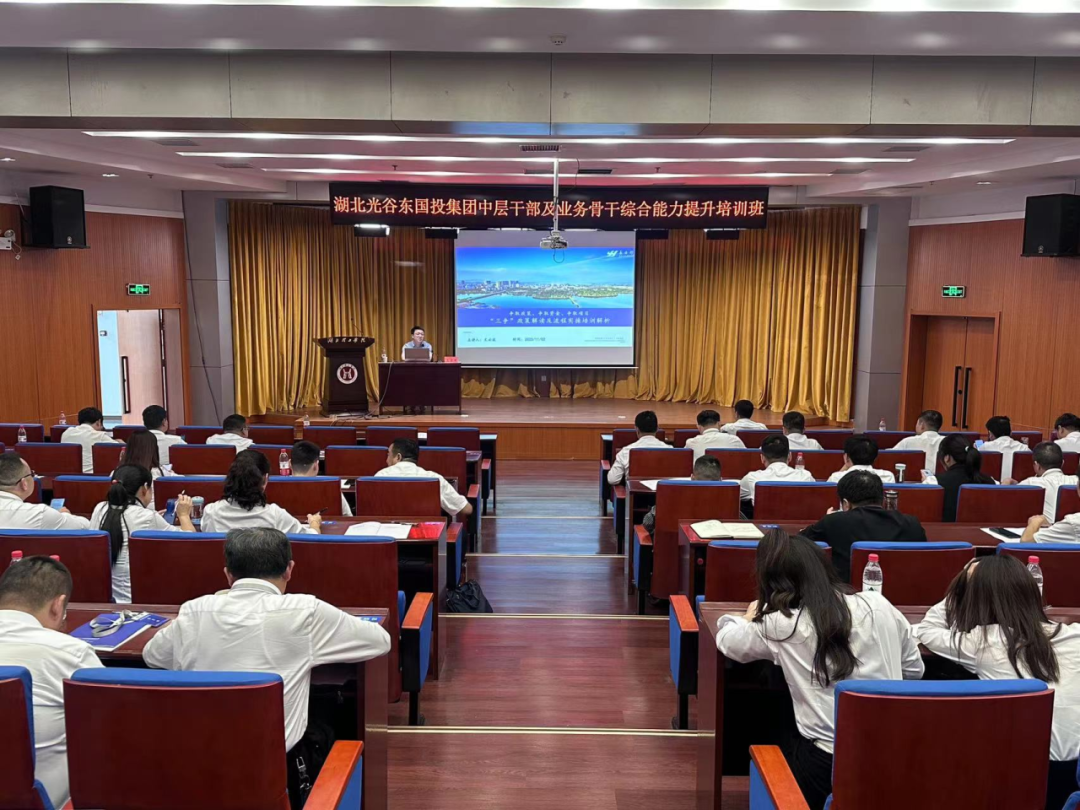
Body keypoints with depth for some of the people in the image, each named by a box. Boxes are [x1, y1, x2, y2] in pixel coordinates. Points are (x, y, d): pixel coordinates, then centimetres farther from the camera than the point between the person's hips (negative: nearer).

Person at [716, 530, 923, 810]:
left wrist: (749, 619, 33)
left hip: (827, 762, -4)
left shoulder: (780, 625, -8)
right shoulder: (878, 605, 0)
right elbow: (914, 670, 14)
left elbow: (726, 640, 12)